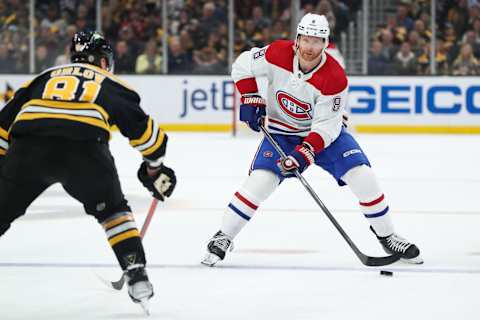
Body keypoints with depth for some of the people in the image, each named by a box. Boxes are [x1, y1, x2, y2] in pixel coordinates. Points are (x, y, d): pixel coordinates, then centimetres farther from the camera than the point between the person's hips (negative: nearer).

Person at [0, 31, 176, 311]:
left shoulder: (44, 78, 34)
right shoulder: (111, 84, 28)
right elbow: (143, 129, 23)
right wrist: (155, 167, 37)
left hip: (26, 150, 1)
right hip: (84, 149, -1)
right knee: (113, 210, 24)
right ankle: (136, 274, 12)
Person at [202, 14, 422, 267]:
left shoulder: (335, 78, -26)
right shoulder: (278, 54, -21)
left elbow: (326, 125, -24)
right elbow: (242, 66, -4)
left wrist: (305, 152, -36)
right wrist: (250, 100, -13)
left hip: (324, 131, 0)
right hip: (280, 131, 0)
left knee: (363, 177, -13)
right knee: (261, 180, -20)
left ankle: (387, 237, 6)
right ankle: (222, 238, -8)